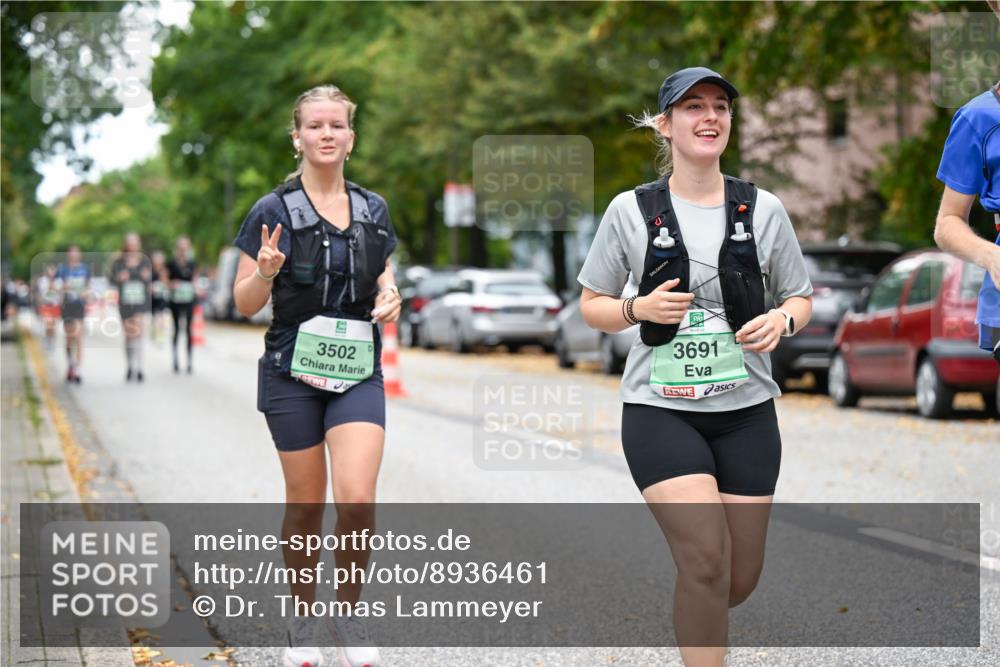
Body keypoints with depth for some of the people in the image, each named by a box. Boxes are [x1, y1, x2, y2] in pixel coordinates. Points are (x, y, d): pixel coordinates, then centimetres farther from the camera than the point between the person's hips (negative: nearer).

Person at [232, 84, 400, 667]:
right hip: (293, 372, -2)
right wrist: (266, 272, -23)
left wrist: (390, 297, -2)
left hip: (358, 373, 2)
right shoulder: (274, 211, -4)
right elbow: (245, 302, -2)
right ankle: (303, 620, 23)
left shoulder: (373, 209, 8)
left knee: (358, 499, -14)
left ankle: (350, 611, 8)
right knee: (306, 505, 4)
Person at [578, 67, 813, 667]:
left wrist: (781, 320, -10)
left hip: (745, 412, 3)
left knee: (740, 578, 7)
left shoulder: (763, 209, 3)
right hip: (659, 409, -3)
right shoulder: (631, 211, -2)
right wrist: (639, 308, -15)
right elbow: (591, 305, 6)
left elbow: (801, 298, 13)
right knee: (707, 555, -20)